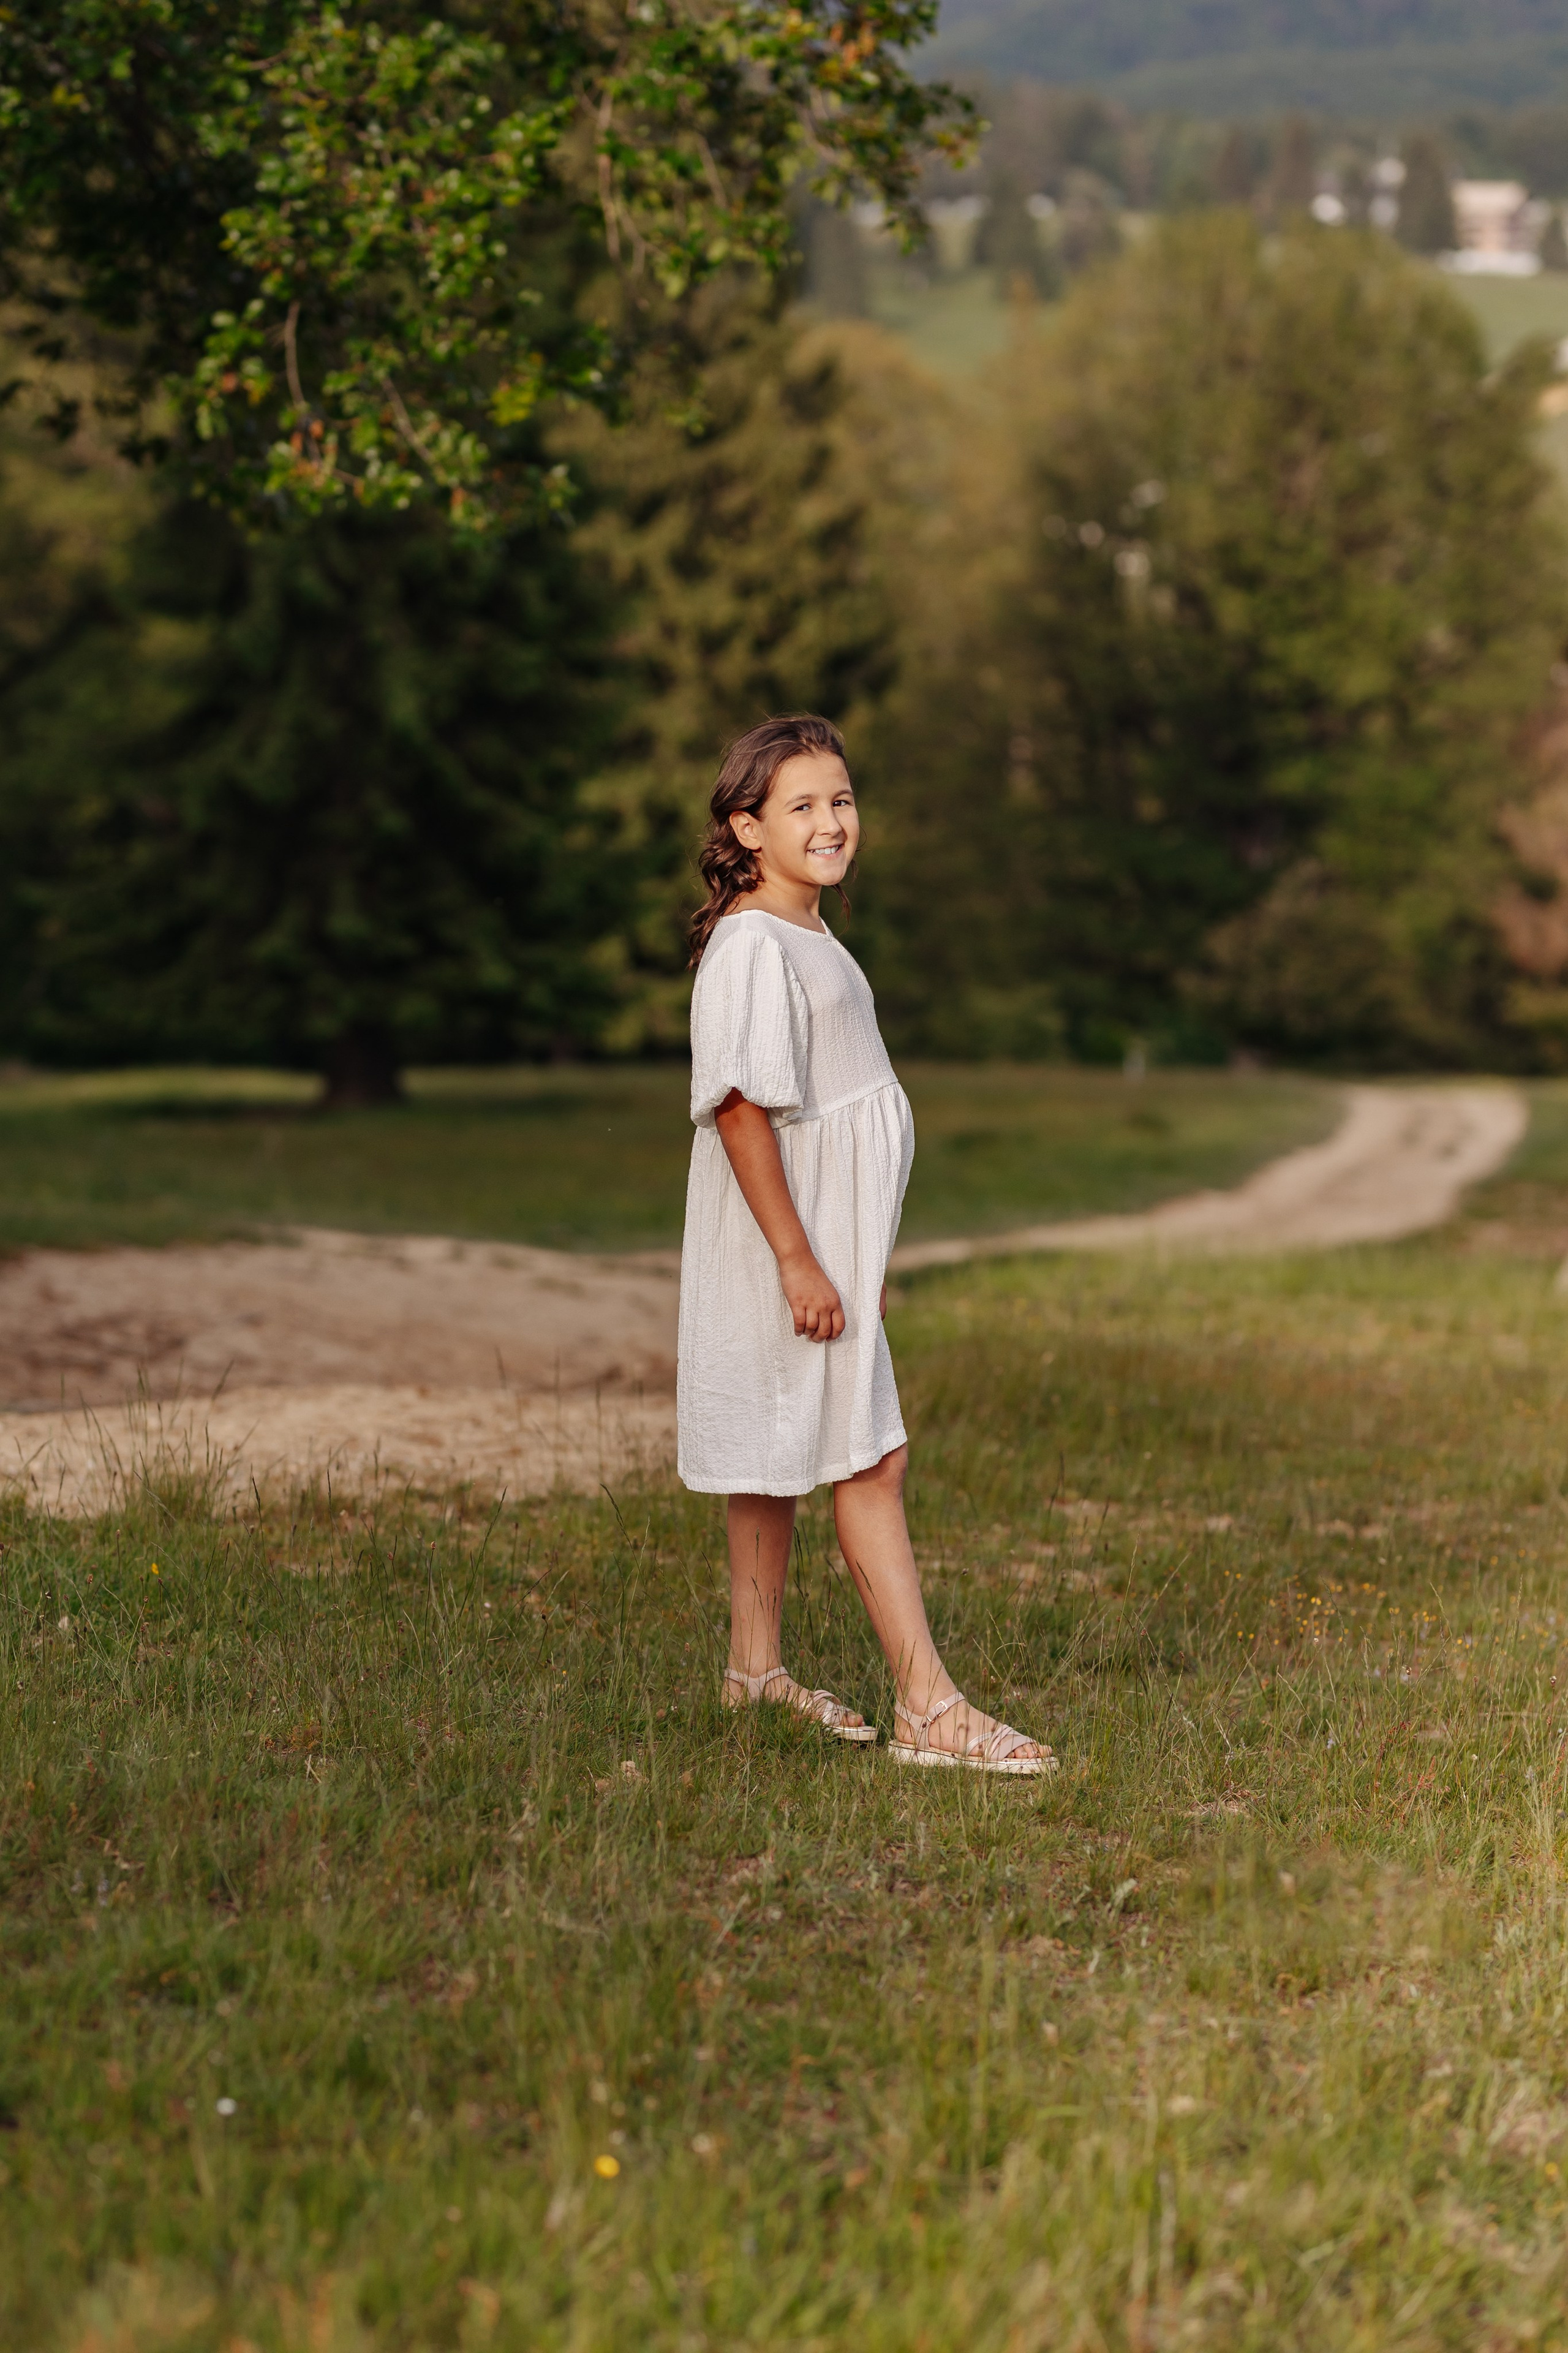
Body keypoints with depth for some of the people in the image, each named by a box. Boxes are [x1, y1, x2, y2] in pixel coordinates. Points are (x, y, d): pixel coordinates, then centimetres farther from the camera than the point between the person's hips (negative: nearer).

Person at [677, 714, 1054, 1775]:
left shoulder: (812, 940, 15)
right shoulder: (750, 946, -17)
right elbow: (741, 1107, -23)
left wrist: (858, 1256, 24)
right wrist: (797, 1259, -25)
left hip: (824, 1245, 10)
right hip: (785, 1249, -10)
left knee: (782, 1459, 16)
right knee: (871, 1460, -11)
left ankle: (757, 1669, 27)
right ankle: (930, 1709, -10)